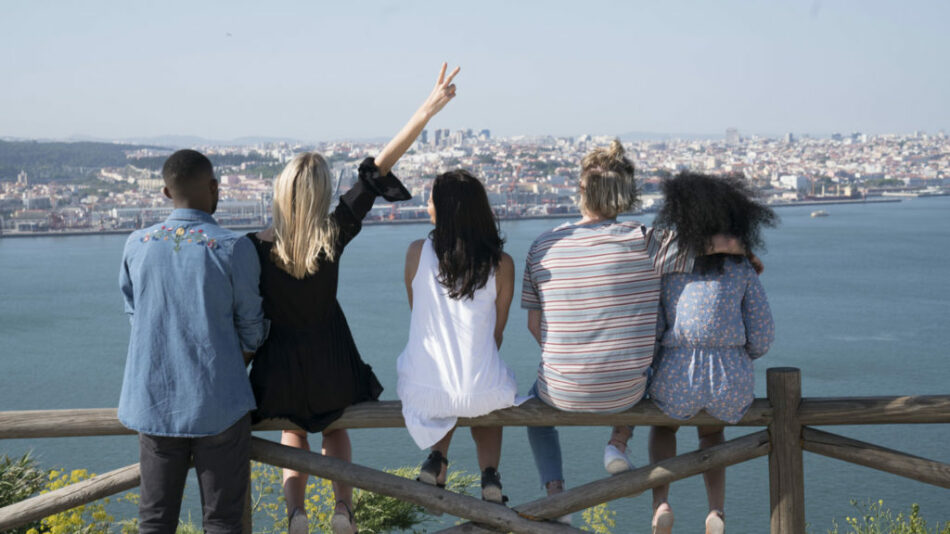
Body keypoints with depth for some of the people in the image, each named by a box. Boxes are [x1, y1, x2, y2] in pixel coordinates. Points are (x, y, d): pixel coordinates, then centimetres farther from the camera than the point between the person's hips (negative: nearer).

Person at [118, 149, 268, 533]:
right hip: (218, 401, -3)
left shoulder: (137, 246, 0)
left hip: (154, 400, 3)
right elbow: (251, 330, -2)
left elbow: (134, 312, 12)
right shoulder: (234, 248, -11)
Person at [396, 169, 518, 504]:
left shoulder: (418, 253, -8)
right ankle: (489, 474, 16)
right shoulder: (501, 265, -7)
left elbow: (418, 313, 8)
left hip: (423, 390, 1)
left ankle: (437, 458, 15)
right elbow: (496, 332, 5)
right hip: (482, 392, -1)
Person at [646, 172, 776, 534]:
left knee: (663, 421, 37)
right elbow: (761, 338, 2)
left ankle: (660, 504, 14)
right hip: (732, 384, 1)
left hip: (678, 382, -1)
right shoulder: (743, 269, 4)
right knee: (710, 432, 38)